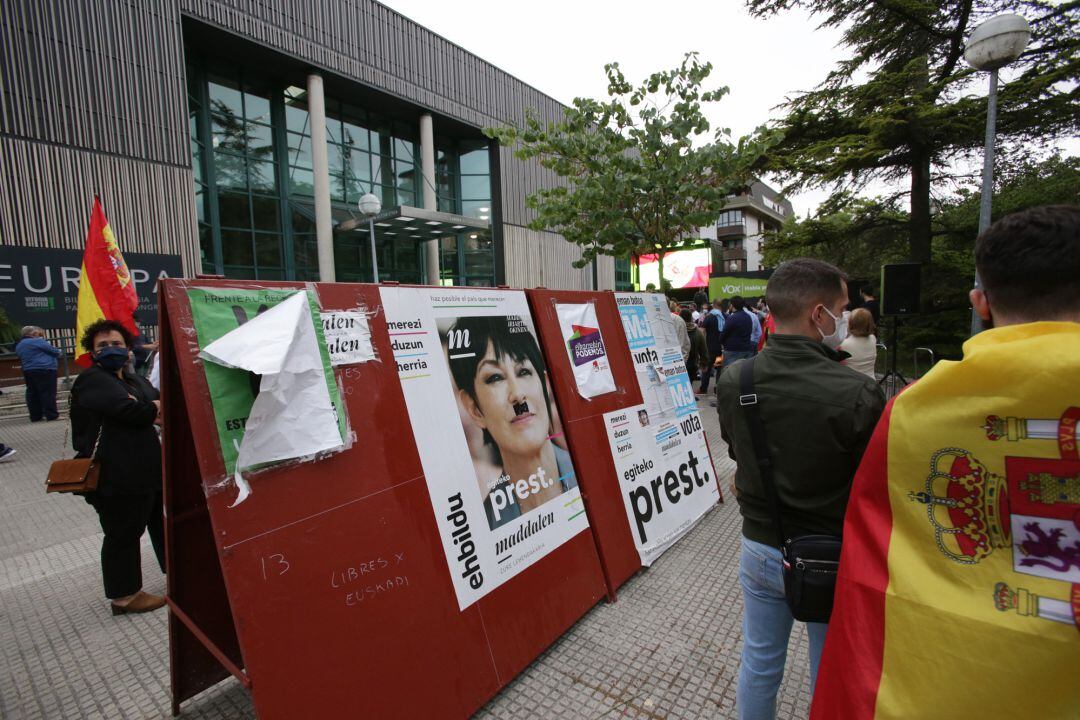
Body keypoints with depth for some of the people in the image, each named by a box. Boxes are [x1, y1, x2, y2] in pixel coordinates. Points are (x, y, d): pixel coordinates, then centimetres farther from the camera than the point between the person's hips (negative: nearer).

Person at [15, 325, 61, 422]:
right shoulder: (37, 341, -9)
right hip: (44, 370, -9)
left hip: (28, 371, 9)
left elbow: (22, 359, 23)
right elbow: (55, 352, -8)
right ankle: (52, 415, -8)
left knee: (32, 394, 10)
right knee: (48, 393, -7)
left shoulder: (18, 346, 18)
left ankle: (35, 416, 13)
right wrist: (57, 350, 11)